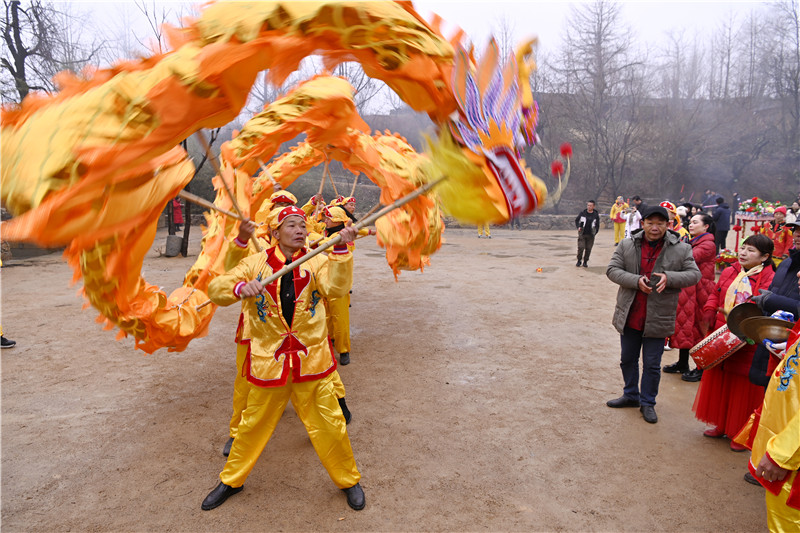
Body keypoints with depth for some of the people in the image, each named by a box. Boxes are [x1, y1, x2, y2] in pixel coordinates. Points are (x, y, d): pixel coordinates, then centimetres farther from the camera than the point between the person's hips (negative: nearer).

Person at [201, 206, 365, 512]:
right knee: (253, 425, 17)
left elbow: (336, 287, -19)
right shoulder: (256, 263, -2)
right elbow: (216, 288, -6)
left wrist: (341, 249, -31)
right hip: (268, 360, 0)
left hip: (311, 359, 0)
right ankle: (231, 480, 43)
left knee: (329, 425, 9)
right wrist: (240, 288, -28)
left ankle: (349, 481, 33)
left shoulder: (316, 262, -2)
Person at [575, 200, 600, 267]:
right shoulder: (582, 213, 1)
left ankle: (585, 261, 15)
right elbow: (576, 220, 13)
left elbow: (597, 225, 11)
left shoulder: (596, 215, 4)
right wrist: (578, 227, -2)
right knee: (581, 247, -8)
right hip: (582, 234, -1)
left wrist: (595, 233, 0)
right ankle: (579, 260, 8)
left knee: (588, 249, 2)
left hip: (590, 235, 1)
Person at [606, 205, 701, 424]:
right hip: (629, 316, 2)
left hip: (658, 319, -2)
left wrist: (669, 278, -21)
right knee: (628, 359, 17)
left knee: (652, 364, 8)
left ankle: (648, 402, 27)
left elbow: (694, 274, -2)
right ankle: (631, 395, 37)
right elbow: (612, 269, -5)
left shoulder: (681, 249, -4)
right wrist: (636, 281, -21)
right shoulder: (627, 245, -1)